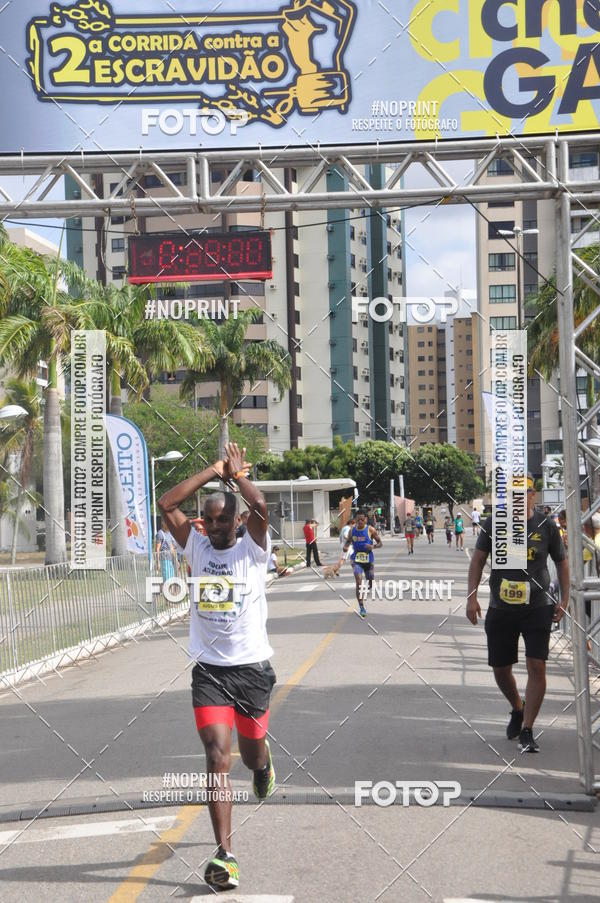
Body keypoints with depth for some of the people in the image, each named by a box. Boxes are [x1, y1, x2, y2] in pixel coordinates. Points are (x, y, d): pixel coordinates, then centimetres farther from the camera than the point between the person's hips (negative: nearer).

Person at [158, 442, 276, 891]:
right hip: (209, 669, 1)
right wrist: (215, 471, -5)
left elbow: (260, 508, -24)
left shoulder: (252, 550, -4)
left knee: (251, 752, 15)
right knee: (217, 756, -12)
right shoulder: (197, 547, 4)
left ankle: (264, 763, 56)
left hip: (252, 667, -1)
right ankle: (225, 856, -14)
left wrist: (239, 472, -7)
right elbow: (167, 504, -6)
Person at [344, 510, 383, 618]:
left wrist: (373, 546, -24)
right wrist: (346, 547, -9)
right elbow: (348, 541, 14)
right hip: (356, 560, 0)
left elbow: (380, 543, -3)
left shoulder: (370, 530, -9)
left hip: (368, 559, 0)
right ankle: (361, 607, -12)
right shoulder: (352, 530, -1)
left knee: (370, 584, 13)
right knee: (359, 582, -16)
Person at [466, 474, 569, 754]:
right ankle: (518, 710, 40)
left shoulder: (546, 526, -2)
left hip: (538, 608, -2)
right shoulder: (494, 524, -1)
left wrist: (564, 600, 1)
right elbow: (478, 559, 3)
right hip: (500, 609, 2)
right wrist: (472, 596, -6)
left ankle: (527, 731, -4)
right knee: (500, 669, 9)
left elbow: (562, 562, 9)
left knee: (537, 666, -12)